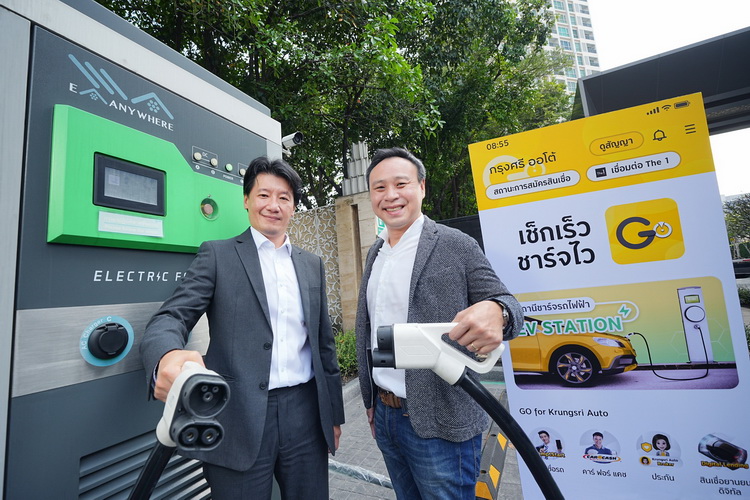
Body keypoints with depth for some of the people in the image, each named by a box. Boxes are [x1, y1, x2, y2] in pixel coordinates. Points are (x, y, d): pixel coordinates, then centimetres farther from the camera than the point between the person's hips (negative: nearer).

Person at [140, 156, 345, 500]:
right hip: (241, 418, -3)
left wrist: (334, 413, 12)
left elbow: (324, 342, 11)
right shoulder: (217, 255, 0)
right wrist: (167, 356, -33)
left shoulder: (312, 265, 9)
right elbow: (172, 317, -9)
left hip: (305, 412, 4)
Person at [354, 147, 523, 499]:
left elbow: (504, 302, -9)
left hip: (438, 426, -5)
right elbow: (368, 332, 11)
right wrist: (371, 401, 13)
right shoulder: (375, 253, 6)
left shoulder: (457, 246, -12)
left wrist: (495, 312, -33)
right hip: (385, 416, 6)